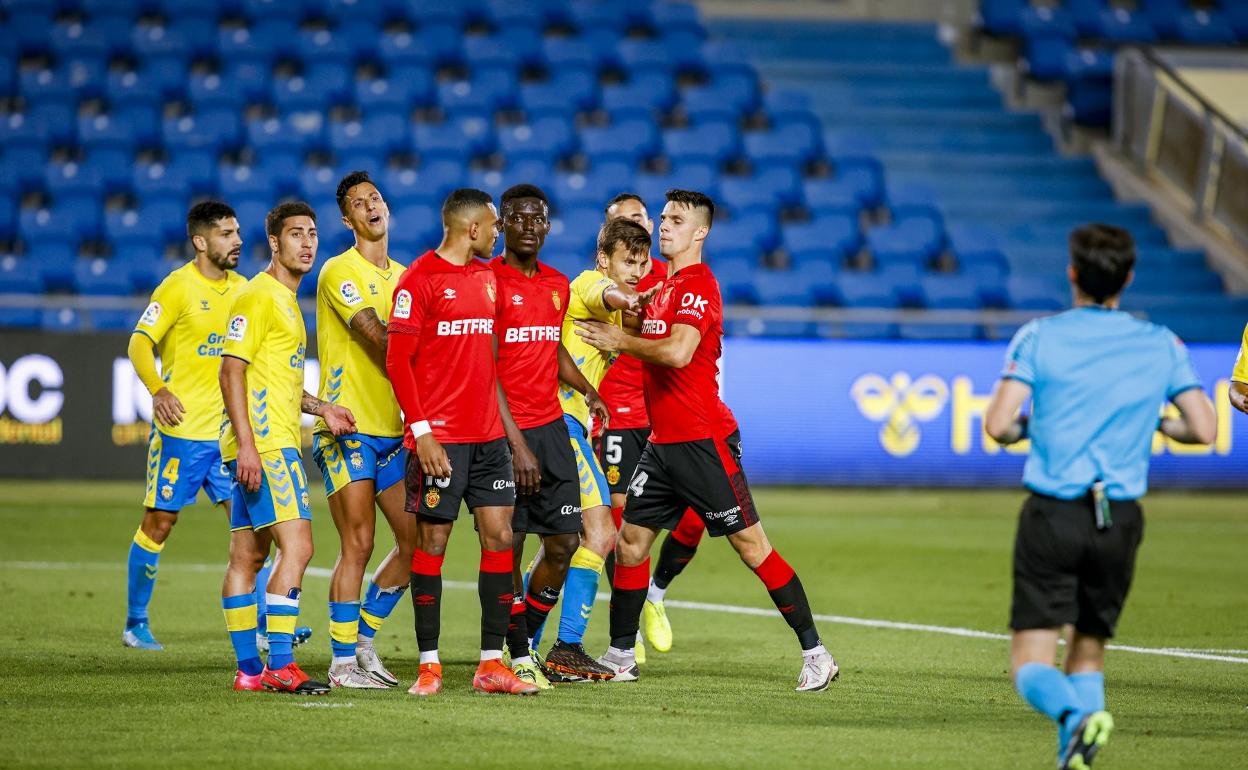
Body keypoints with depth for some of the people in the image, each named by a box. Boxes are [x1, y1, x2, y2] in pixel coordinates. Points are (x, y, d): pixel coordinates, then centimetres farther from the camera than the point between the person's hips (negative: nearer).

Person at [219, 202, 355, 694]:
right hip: (264, 445, -10)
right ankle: (280, 665, -18)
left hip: (275, 445, 10)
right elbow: (232, 371, -15)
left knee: (248, 555, 10)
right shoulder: (257, 296, -9)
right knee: (297, 546, -16)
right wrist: (247, 444, -22)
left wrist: (321, 408, 16)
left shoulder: (286, 300, 21)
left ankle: (248, 669, 11)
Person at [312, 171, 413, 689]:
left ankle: (362, 641, 19)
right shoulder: (340, 271, -8)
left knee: (416, 539, 5)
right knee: (359, 544, -9)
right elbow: (378, 341, -18)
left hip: (394, 428, 7)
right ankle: (342, 661, -1)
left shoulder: (403, 276, 15)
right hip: (348, 428, -7)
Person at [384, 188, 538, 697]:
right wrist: (421, 431, -16)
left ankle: (492, 664, 6)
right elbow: (397, 360, -11)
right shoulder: (420, 279, -8)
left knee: (499, 536, 2)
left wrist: (503, 419, 16)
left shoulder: (488, 277, 14)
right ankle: (429, 664, 4)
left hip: (488, 435, 7)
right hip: (439, 438, -7)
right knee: (433, 540, -2)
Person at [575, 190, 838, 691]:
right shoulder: (665, 283, 16)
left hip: (702, 441, -9)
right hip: (663, 440, 9)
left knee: (751, 546, -7)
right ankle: (620, 656, 18)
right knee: (631, 542, 8)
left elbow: (677, 351, -27)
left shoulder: (698, 285, -13)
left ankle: (815, 654, -3)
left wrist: (620, 340, -15)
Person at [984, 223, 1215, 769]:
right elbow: (1203, 431, 2)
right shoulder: (1162, 345, 5)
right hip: (1120, 518, 3)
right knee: (1089, 647, 19)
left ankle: (1076, 718, -32)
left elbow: (998, 426, -11)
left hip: (1051, 514, -3)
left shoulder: (1040, 337, -3)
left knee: (1031, 661, -2)